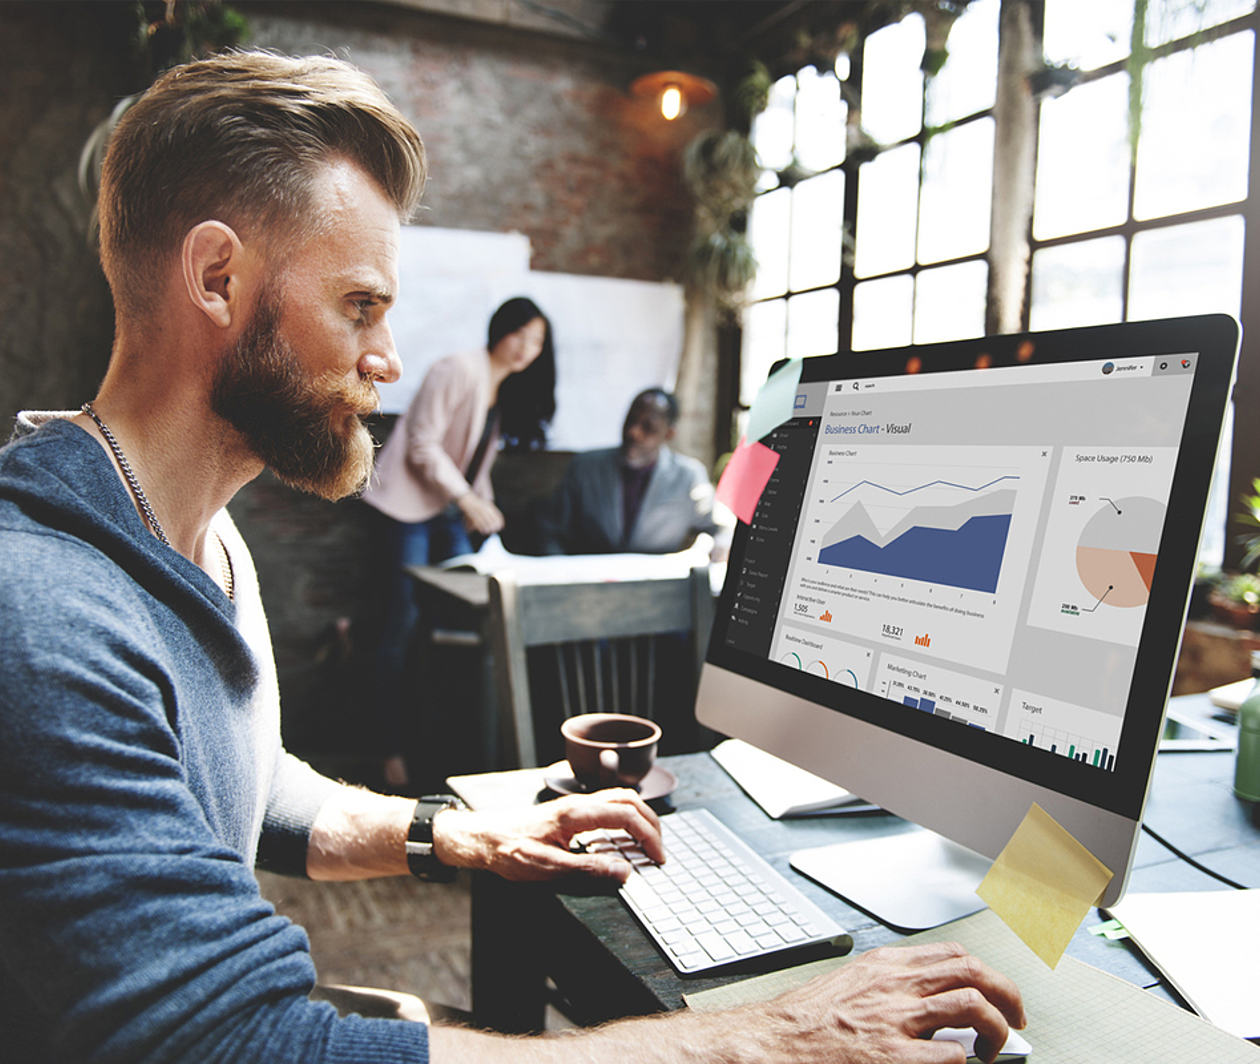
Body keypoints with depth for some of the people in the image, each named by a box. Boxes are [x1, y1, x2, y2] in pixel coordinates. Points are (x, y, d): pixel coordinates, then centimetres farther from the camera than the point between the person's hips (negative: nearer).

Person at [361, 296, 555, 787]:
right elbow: (422, 444, -16)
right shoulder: (460, 370, -13)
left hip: (452, 510, 8)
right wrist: (467, 499, -19)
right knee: (402, 624, -7)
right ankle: (393, 747, 3)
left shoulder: (508, 390, 13)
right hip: (407, 505, -8)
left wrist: (483, 506, 7)